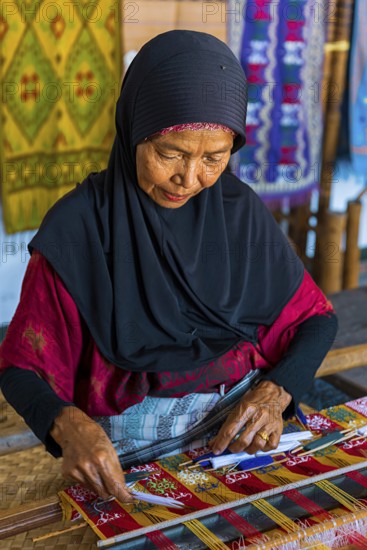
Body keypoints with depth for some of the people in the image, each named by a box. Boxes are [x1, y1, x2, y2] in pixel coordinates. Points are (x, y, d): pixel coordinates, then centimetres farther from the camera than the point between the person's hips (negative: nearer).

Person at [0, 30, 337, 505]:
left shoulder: (240, 211, 1)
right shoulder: (78, 228, -10)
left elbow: (317, 319, 8)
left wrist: (275, 392, -12)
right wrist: (69, 426, -27)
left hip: (241, 431, 3)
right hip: (129, 455, -3)